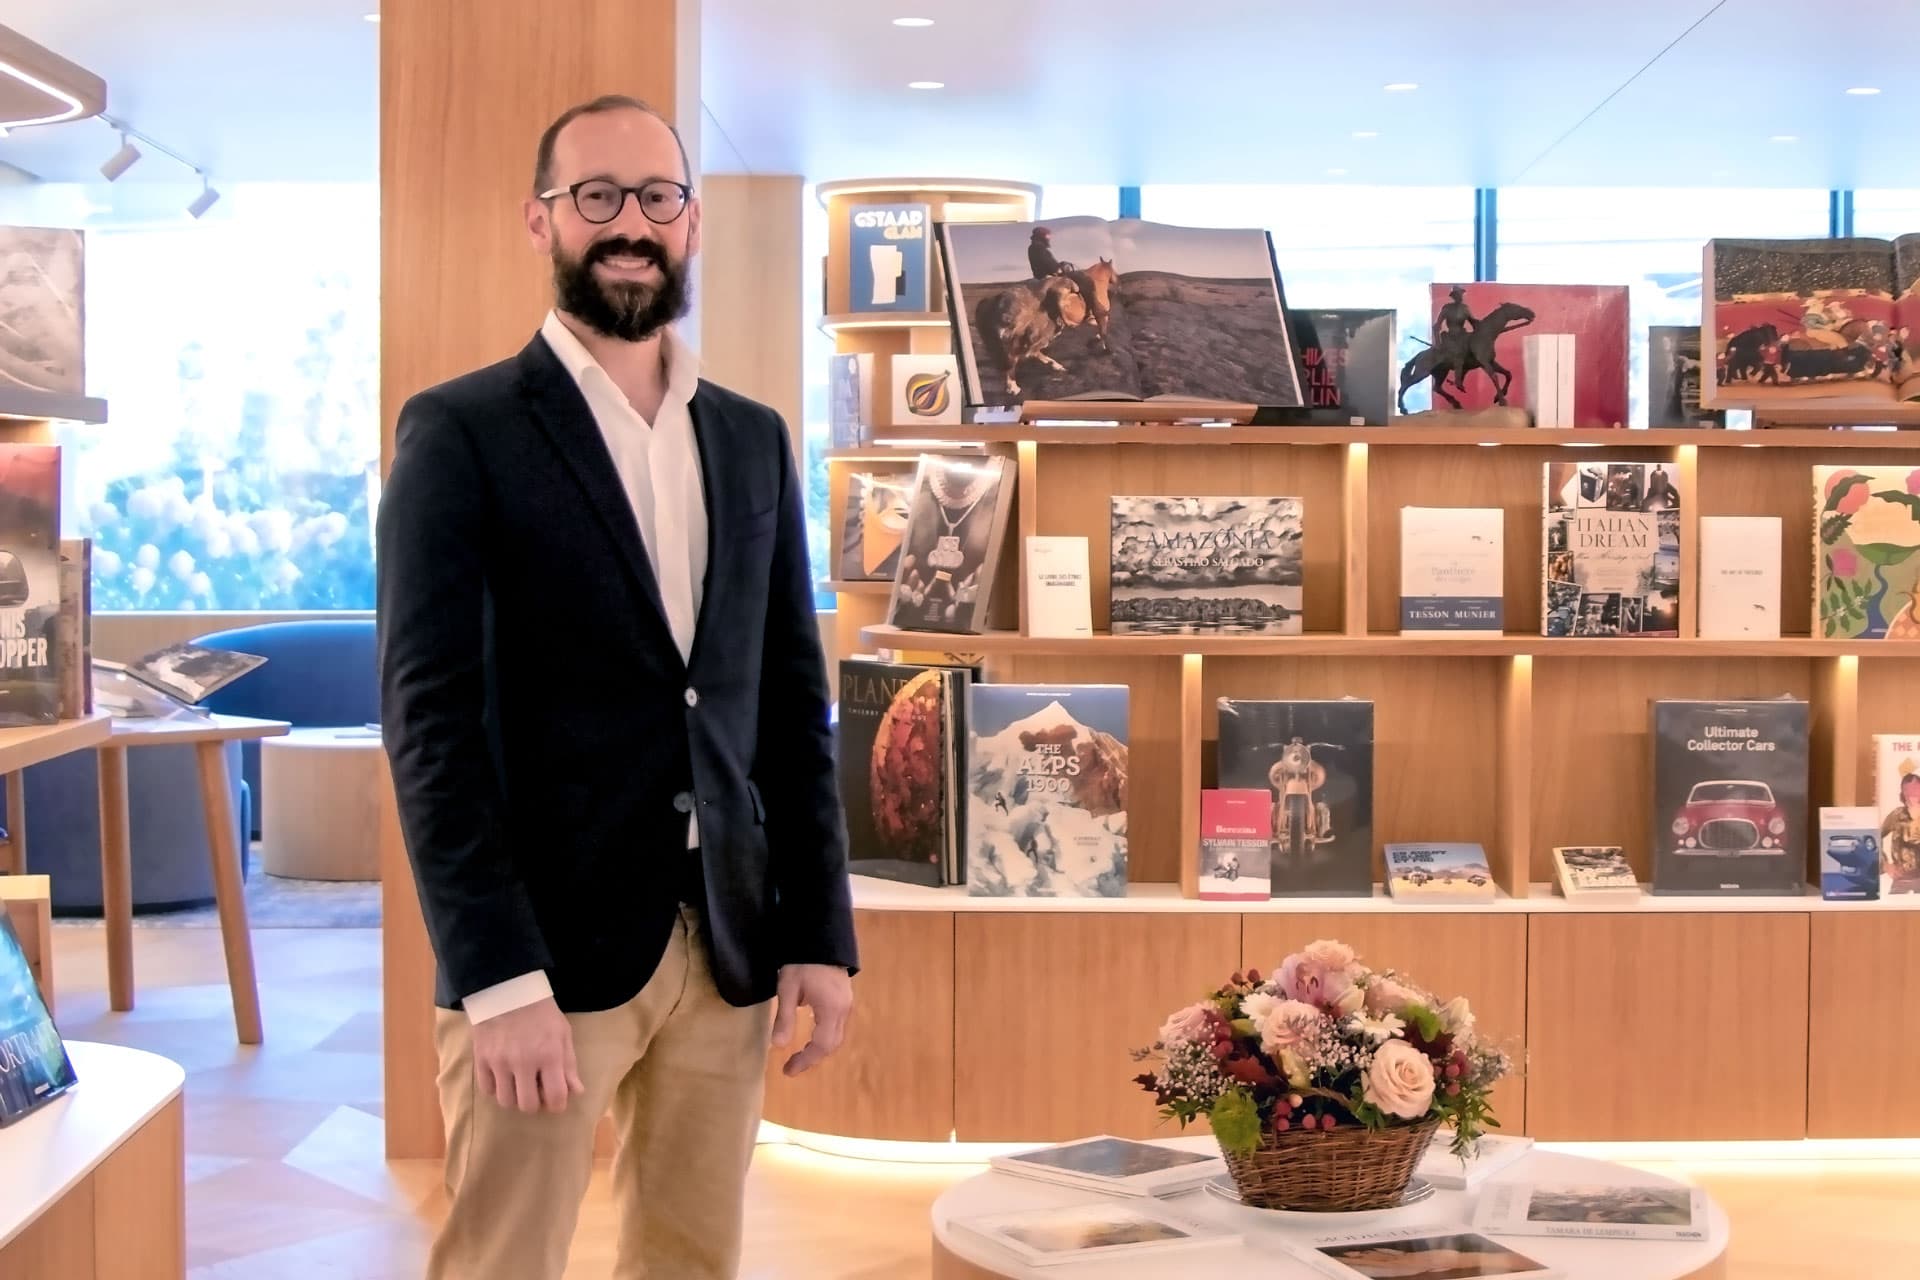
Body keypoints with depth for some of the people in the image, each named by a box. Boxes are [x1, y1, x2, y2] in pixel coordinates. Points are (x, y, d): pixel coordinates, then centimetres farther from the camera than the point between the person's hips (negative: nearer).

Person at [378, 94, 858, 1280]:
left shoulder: (754, 439, 12)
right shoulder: (460, 432, -3)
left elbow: (794, 699, 12)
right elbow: (431, 716, -10)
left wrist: (821, 930, 6)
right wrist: (499, 978, -17)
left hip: (729, 946, 5)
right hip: (545, 948, -4)